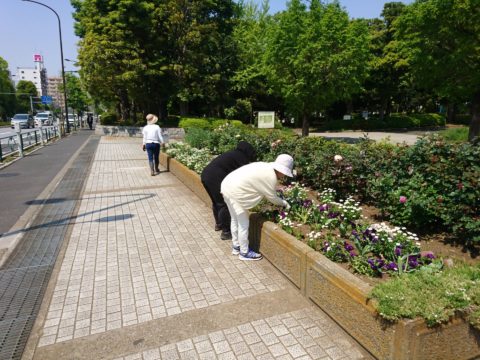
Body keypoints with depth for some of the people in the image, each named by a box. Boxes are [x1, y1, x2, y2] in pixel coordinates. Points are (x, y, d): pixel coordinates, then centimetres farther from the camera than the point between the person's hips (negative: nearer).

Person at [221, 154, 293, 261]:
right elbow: (272, 198, -4)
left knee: (235, 220, 23)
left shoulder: (265, 167, 13)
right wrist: (285, 203, 12)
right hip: (235, 192, -10)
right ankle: (244, 253, 19)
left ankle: (236, 246, 39)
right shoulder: (270, 176, -14)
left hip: (228, 185, 10)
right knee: (243, 224, 4)